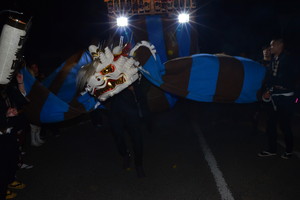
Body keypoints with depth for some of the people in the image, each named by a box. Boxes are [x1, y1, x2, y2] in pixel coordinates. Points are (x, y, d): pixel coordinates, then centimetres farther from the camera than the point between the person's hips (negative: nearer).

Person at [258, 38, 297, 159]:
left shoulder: (286, 59, -8)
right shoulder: (273, 60, 13)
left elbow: (283, 78, -17)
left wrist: (270, 90, -15)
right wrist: (268, 91, -2)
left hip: (285, 97, -7)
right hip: (274, 97, 7)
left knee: (284, 125, 0)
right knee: (271, 124, 9)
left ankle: (289, 150, 19)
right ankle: (271, 149, 21)